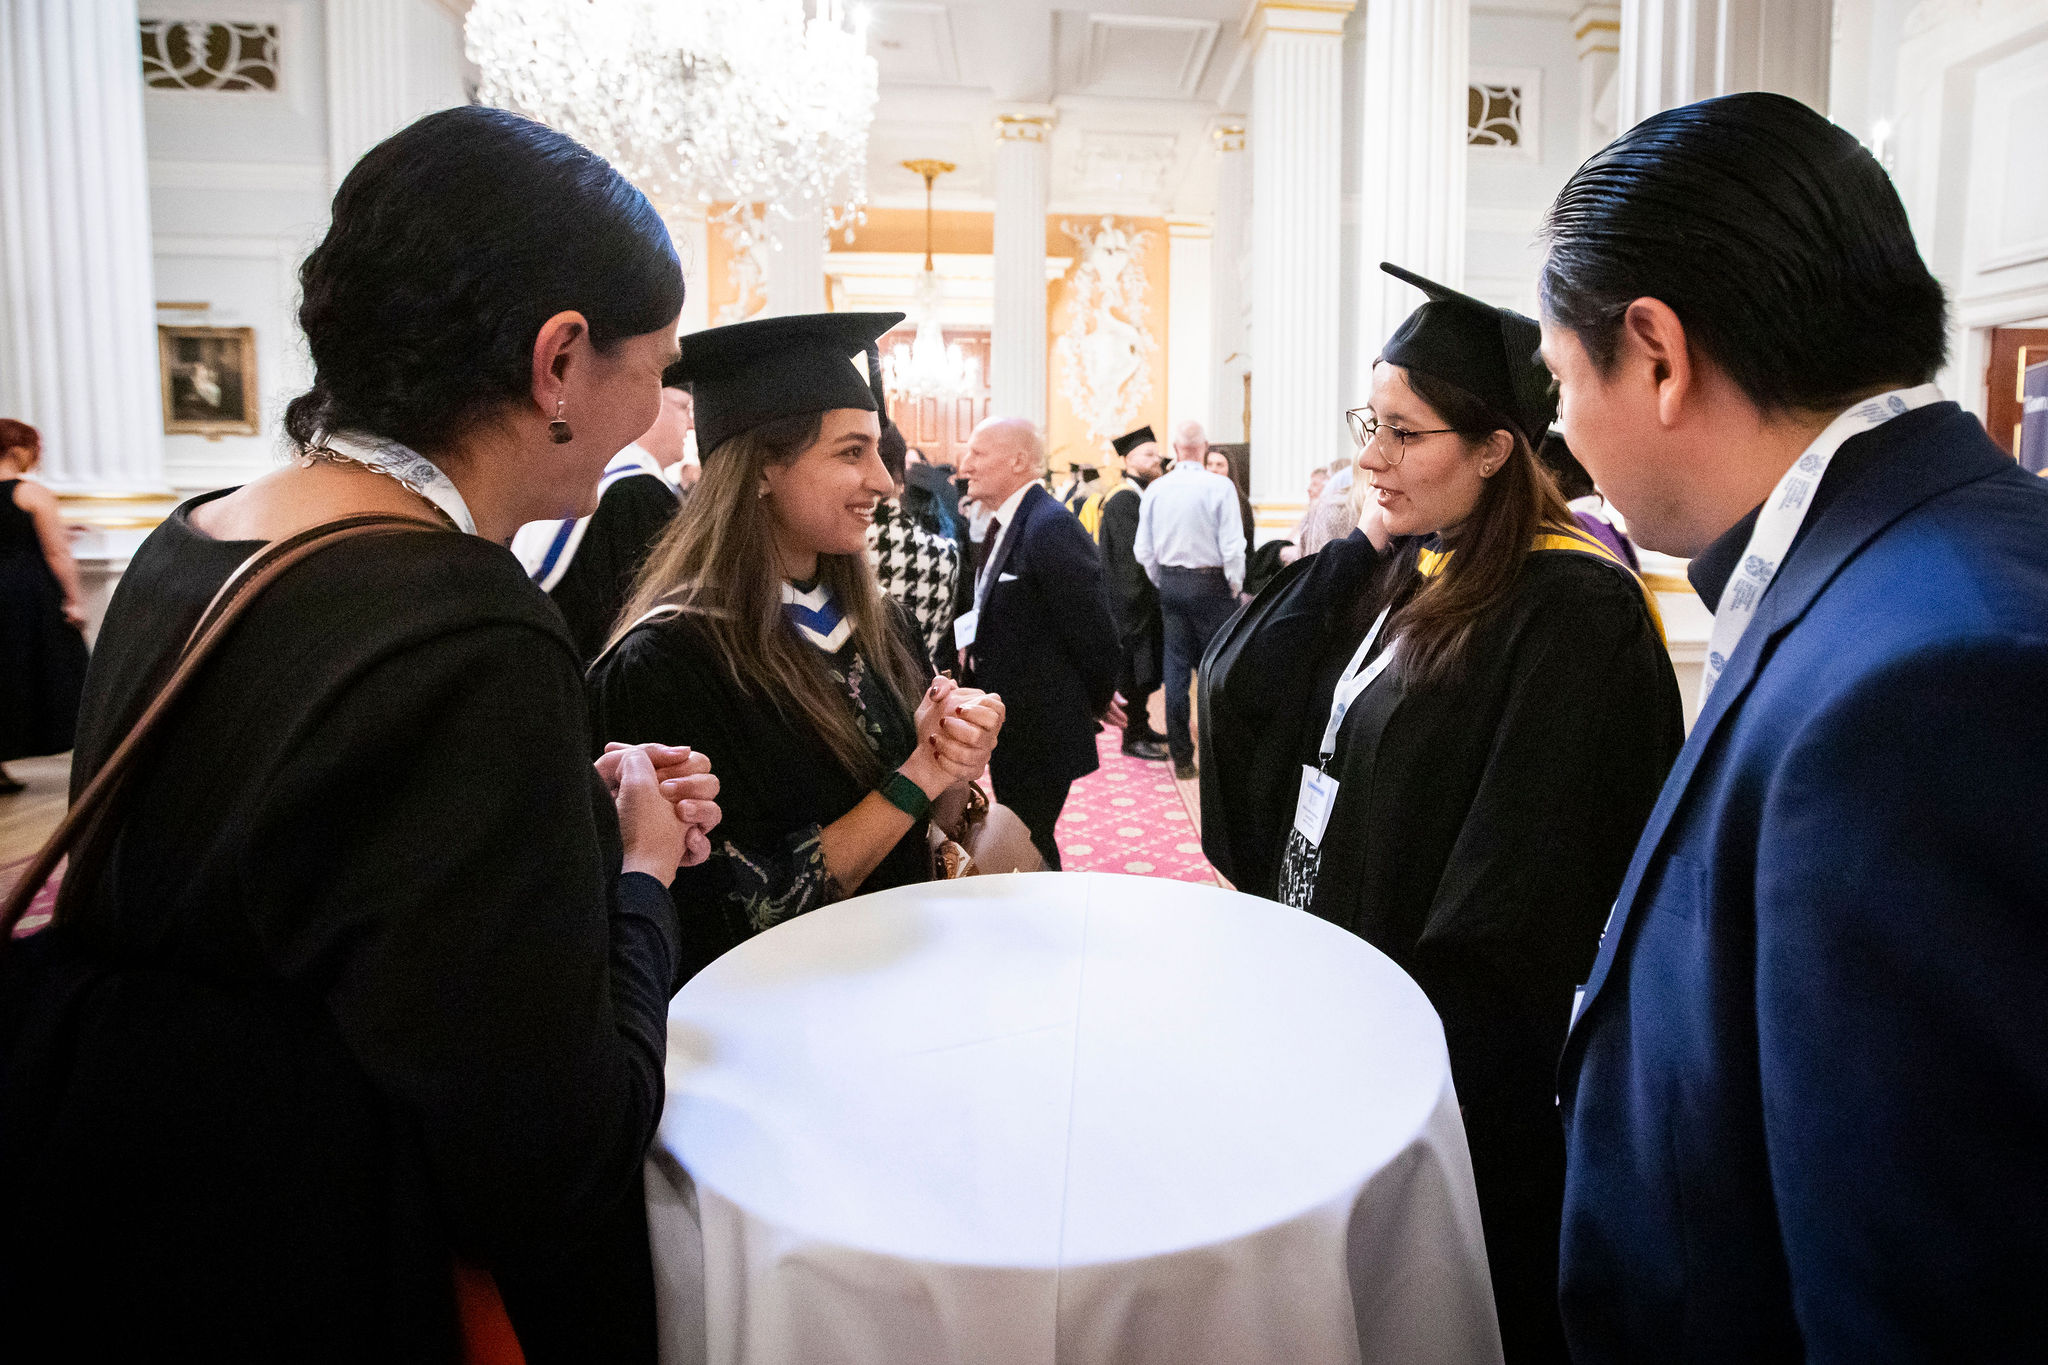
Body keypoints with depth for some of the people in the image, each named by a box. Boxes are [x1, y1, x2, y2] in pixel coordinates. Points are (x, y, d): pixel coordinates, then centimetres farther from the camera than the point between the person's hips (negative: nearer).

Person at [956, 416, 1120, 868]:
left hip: (1042, 729, -10)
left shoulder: (1051, 527, -22)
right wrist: (974, 644, 3)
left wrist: (1099, 700, -8)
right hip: (1012, 729, 10)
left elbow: (1091, 625, -21)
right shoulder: (1005, 525, 10)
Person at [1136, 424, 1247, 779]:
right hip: (1210, 582, -4)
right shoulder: (1220, 487, -12)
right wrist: (1235, 589, 0)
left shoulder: (1154, 490, 0)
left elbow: (1143, 550, 4)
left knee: (1176, 669, 8)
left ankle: (1181, 756, 12)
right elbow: (1232, 548, -13)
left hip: (1170, 582, 4)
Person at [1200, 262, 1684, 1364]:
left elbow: (1520, 894, -22)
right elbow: (1235, 686, -4)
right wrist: (1355, 551, -10)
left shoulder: (1571, 612, -20)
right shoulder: (1396, 572, 4)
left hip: (1455, 1055, -7)